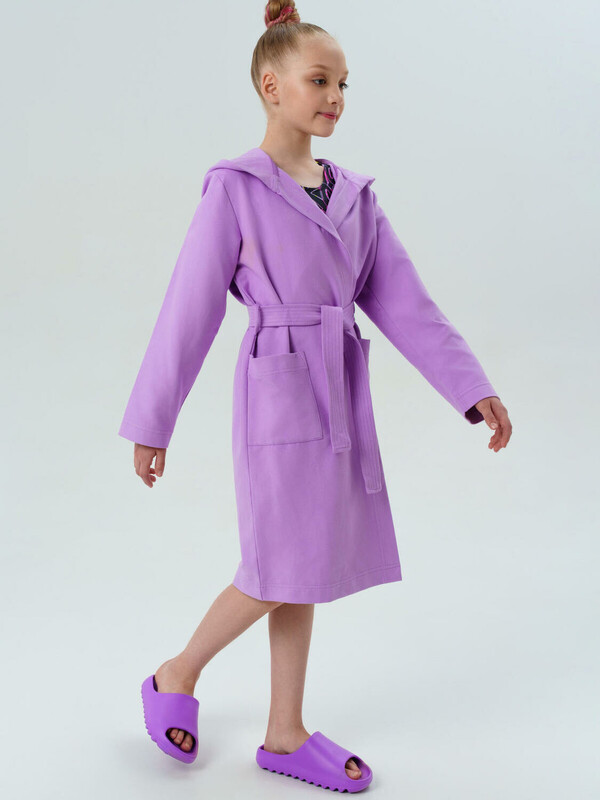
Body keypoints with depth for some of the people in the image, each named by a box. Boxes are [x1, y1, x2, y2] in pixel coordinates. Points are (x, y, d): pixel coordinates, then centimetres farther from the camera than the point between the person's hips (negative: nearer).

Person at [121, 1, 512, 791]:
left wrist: (473, 388, 1)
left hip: (341, 398, 6)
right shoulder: (234, 188, -6)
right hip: (279, 393, -6)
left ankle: (285, 735, 25)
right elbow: (190, 311, -7)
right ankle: (177, 676, 24)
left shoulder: (352, 195, 10)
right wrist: (150, 423, -4)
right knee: (283, 569, -2)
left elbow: (404, 302, 7)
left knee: (305, 572, 12)